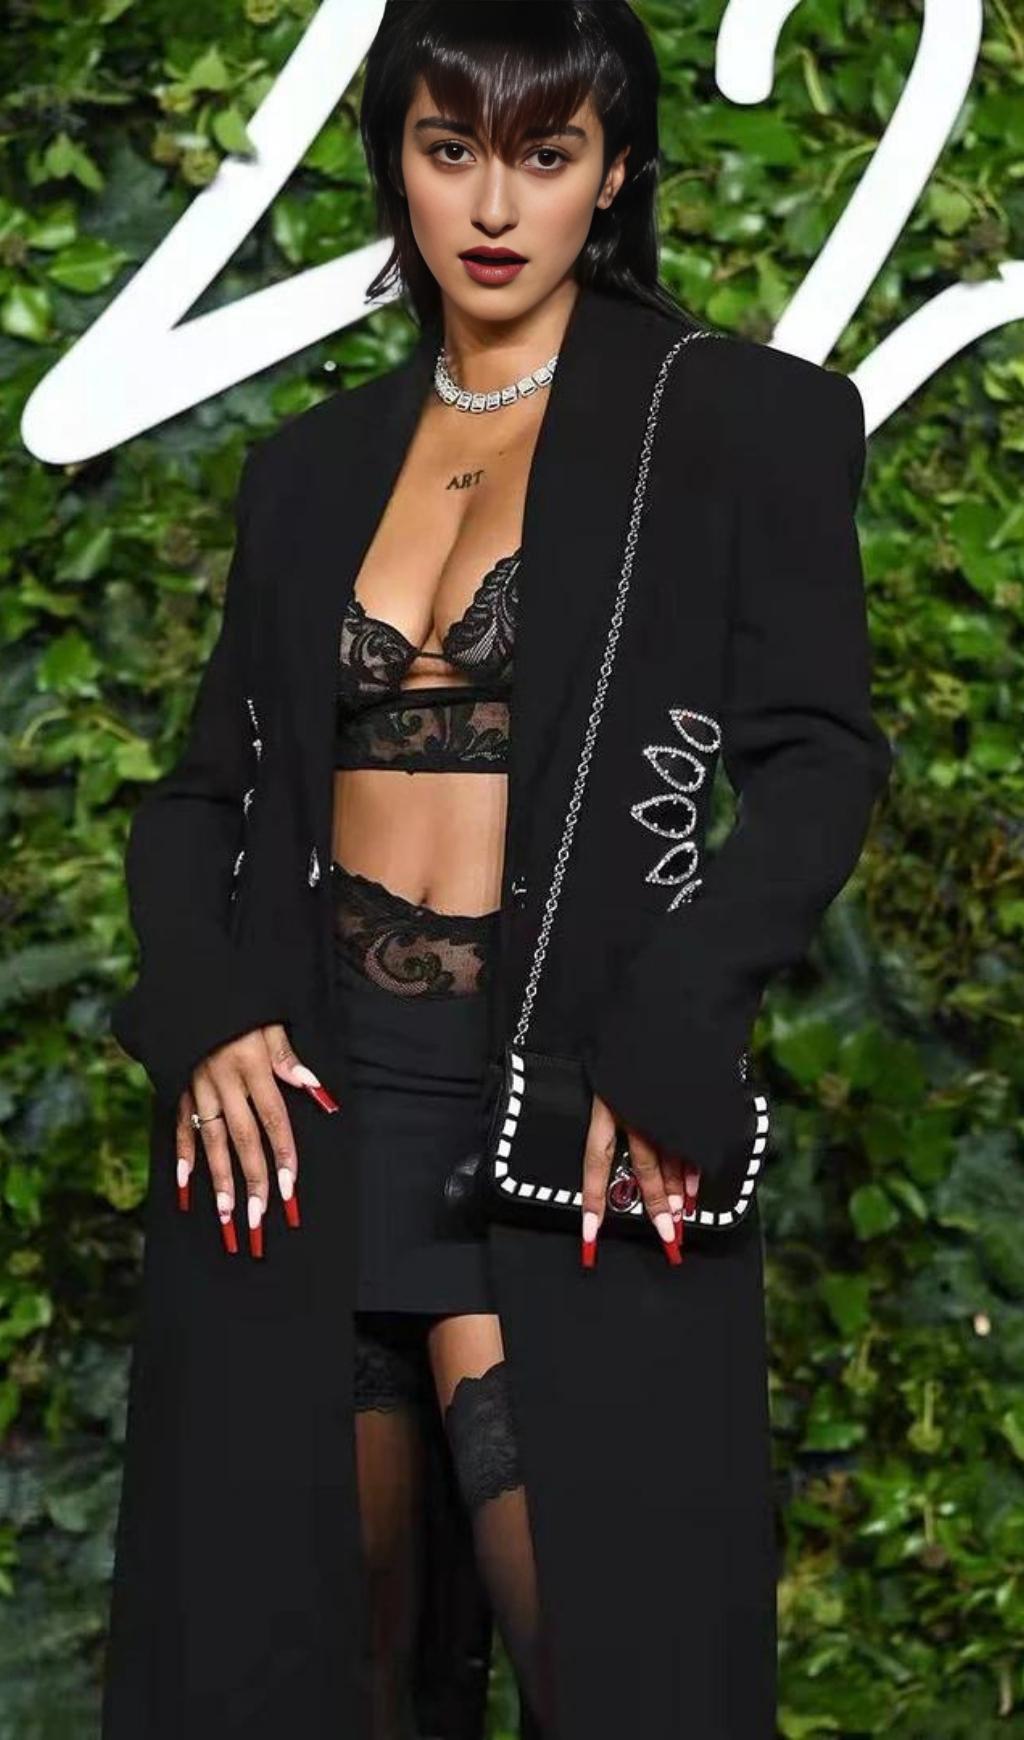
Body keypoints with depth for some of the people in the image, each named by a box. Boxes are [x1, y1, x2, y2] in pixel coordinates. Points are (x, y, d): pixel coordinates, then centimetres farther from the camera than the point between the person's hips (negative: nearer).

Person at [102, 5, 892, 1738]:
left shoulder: (737, 422, 2)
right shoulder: (313, 466, 15)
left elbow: (818, 759, -5)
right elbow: (208, 790, 15)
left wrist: (661, 1044, -18)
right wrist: (201, 1014, -4)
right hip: (304, 1100, 4)